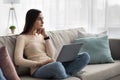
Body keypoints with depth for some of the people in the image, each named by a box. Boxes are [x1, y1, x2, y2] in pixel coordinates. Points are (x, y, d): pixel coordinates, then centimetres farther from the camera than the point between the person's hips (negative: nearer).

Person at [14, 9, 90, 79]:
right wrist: (39, 63, -19)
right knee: (57, 65, -43)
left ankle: (62, 75, -26)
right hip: (39, 70, -6)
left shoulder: (41, 35, 21)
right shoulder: (22, 38, 3)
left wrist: (45, 36, 3)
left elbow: (51, 55, 8)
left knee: (85, 56, -13)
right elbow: (18, 60, -11)